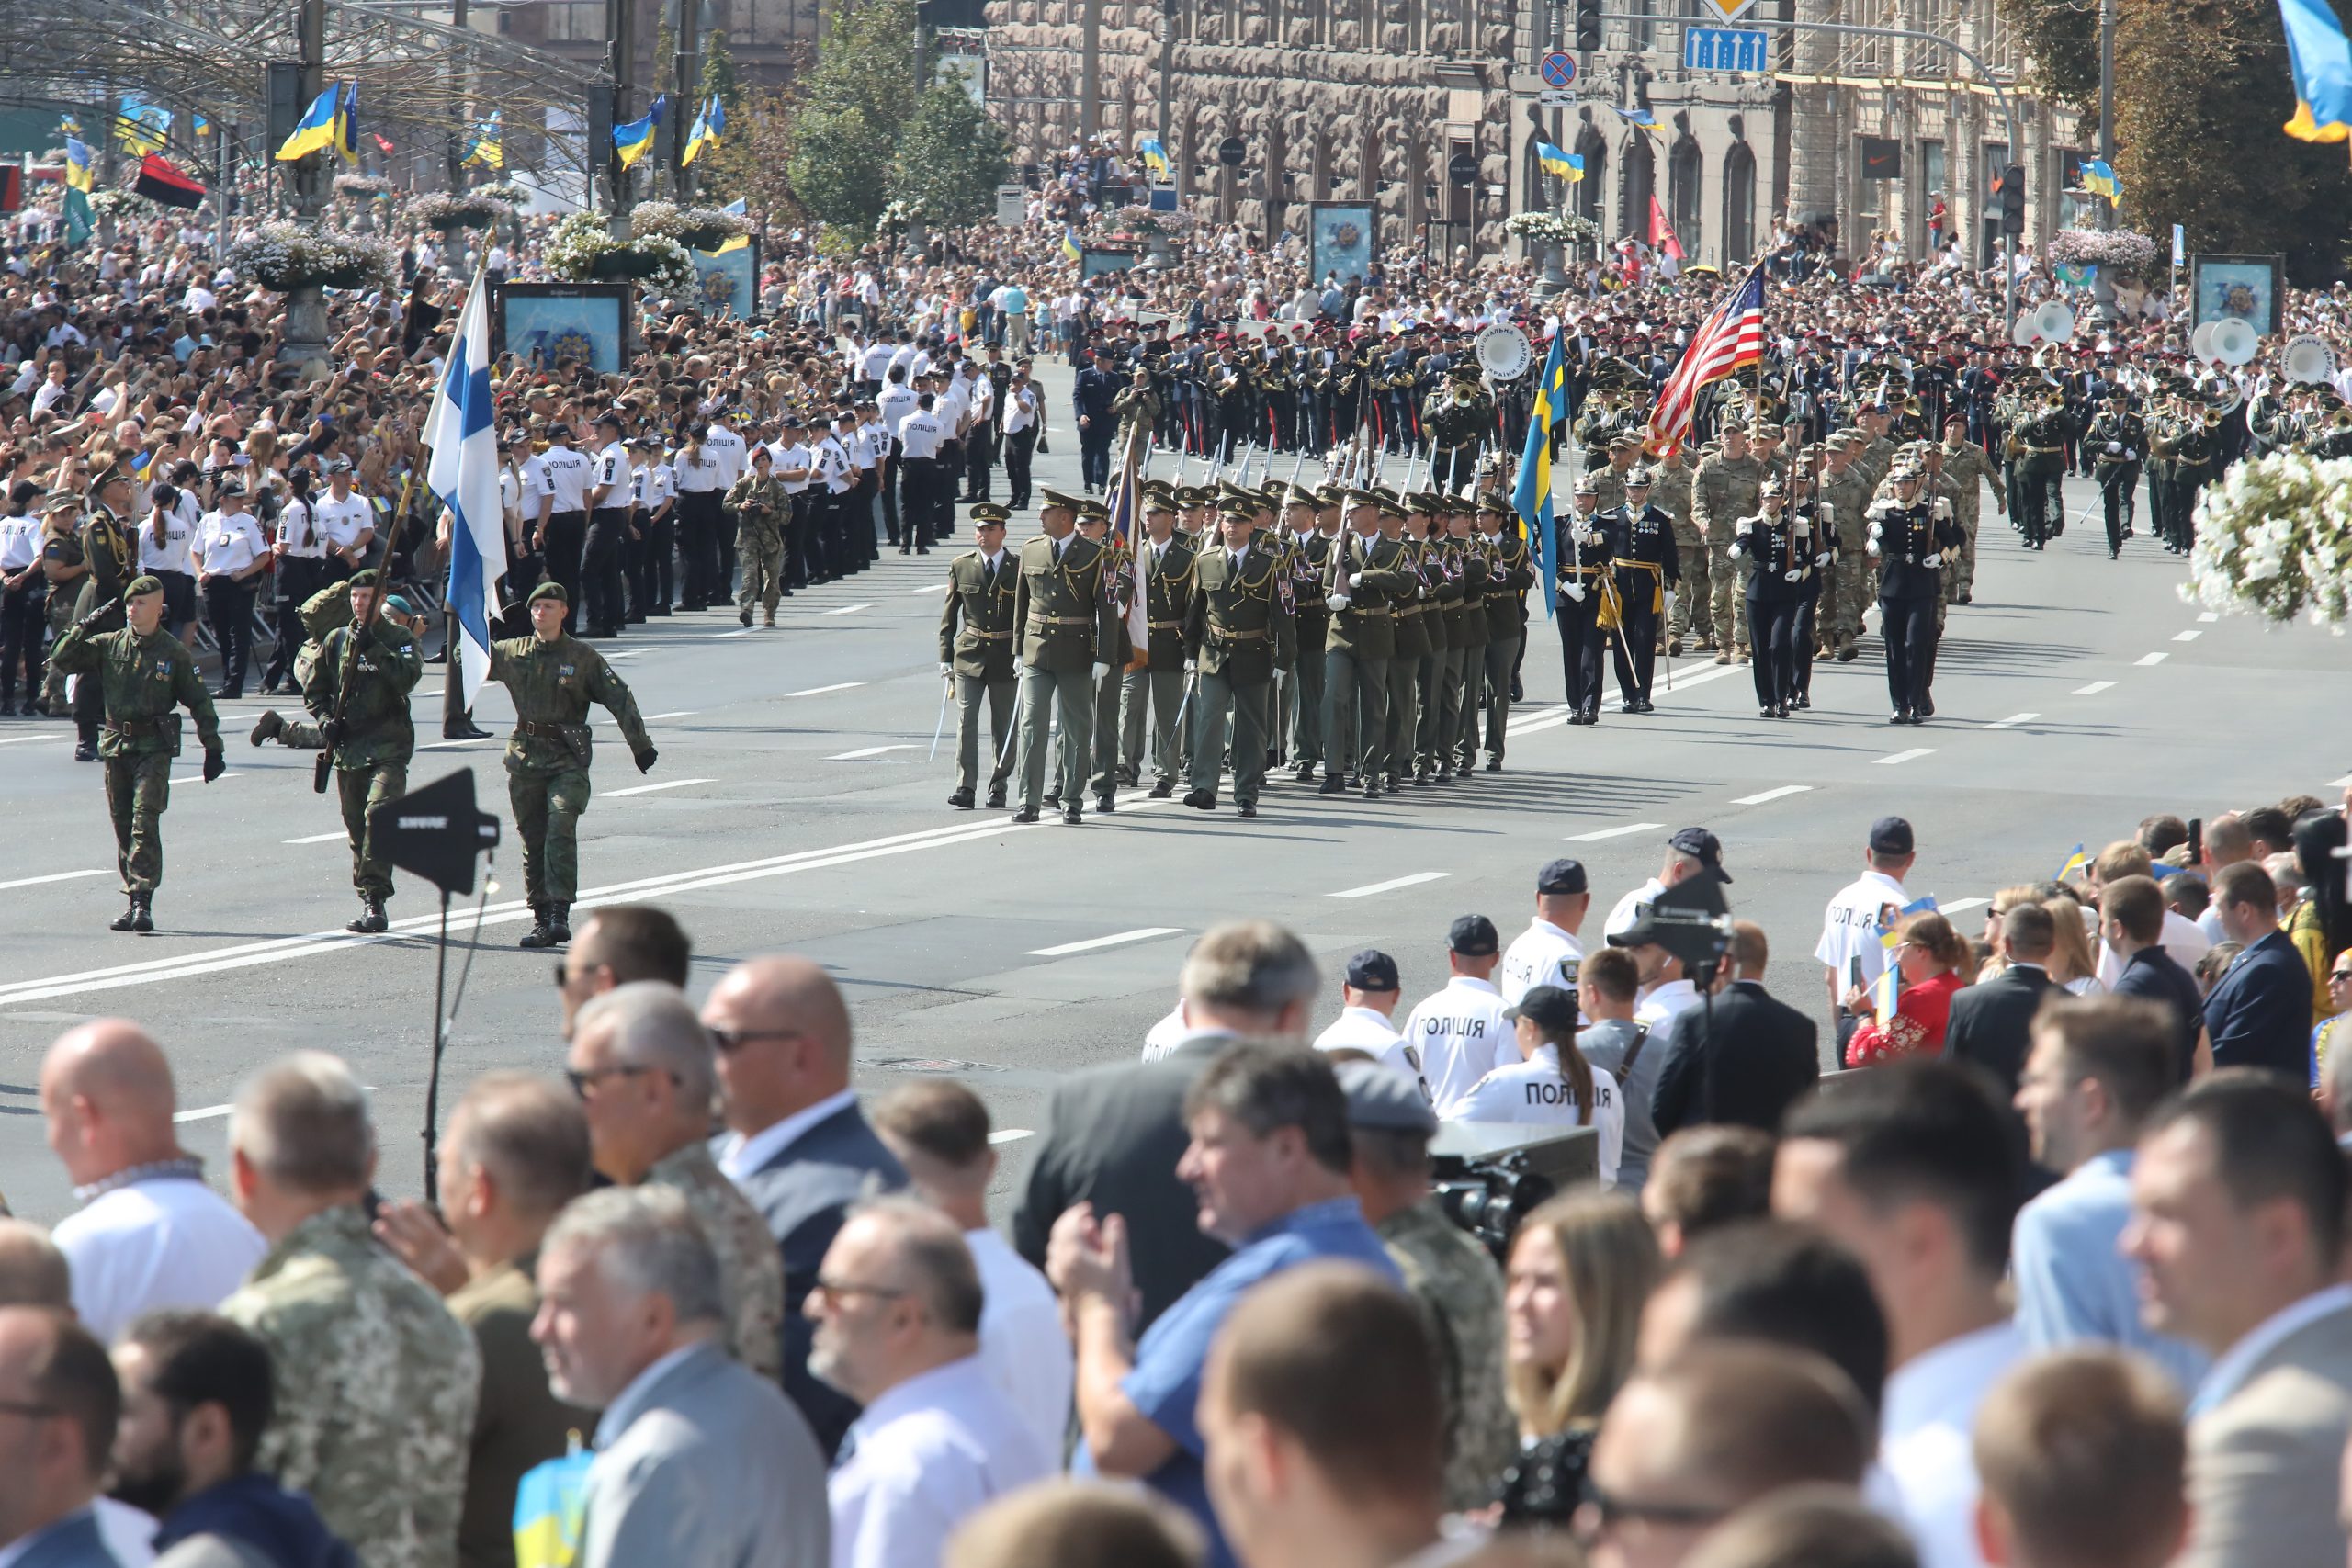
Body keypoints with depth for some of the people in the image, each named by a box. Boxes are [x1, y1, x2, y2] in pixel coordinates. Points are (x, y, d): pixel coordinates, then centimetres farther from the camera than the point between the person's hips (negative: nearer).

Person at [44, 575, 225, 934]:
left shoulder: (174, 653, 0)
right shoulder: (108, 645, 6)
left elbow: (200, 703, 5)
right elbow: (61, 659, 4)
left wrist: (213, 748, 4)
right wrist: (87, 625, -4)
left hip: (154, 747, -4)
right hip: (116, 746, 4)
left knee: (145, 821, -15)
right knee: (123, 826, 6)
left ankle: (142, 902, -18)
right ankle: (134, 899, 14)